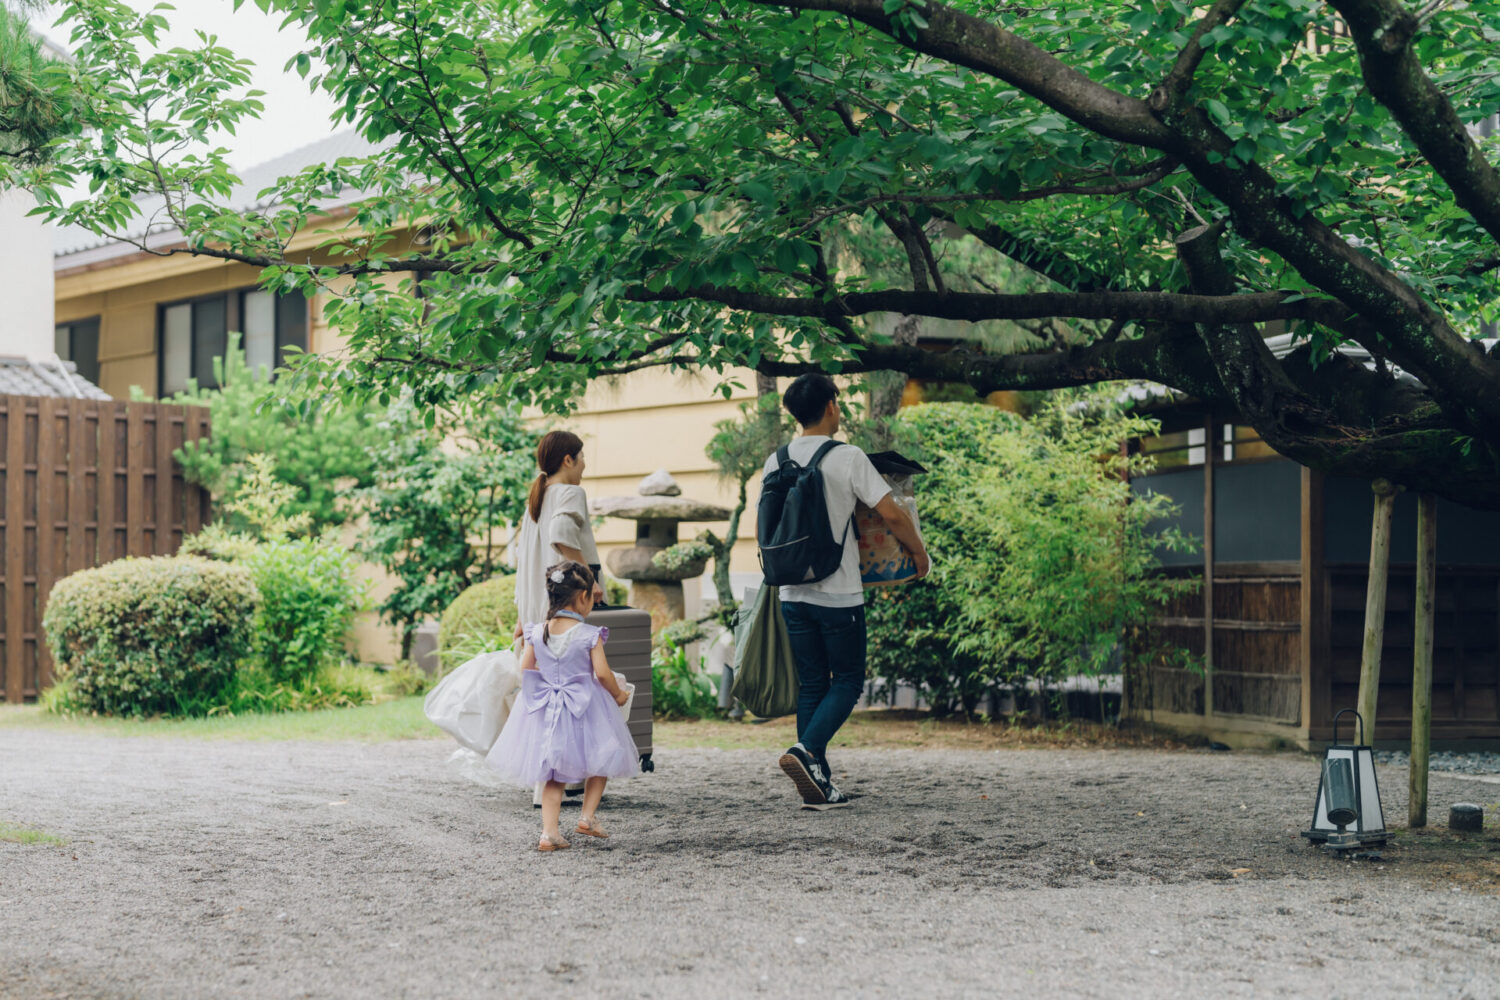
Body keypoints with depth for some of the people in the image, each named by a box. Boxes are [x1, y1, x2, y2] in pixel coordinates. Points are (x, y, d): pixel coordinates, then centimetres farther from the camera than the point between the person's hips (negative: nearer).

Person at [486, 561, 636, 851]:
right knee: (599, 761, 21)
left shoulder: (537, 632, -2)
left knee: (553, 775, 11)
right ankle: (588, 816, 16)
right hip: (584, 708, -4)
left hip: (545, 712, 4)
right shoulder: (589, 635, -14)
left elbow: (525, 669, 4)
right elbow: (602, 673, -14)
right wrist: (618, 694, 4)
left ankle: (549, 832, 3)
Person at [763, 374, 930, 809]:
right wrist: (918, 552, 4)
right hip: (839, 593, -5)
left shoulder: (776, 462, 4)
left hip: (793, 594, 5)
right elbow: (892, 515, -12)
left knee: (811, 685, 11)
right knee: (848, 680, 7)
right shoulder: (847, 458, -11)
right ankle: (806, 750, -14)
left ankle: (820, 783, 9)